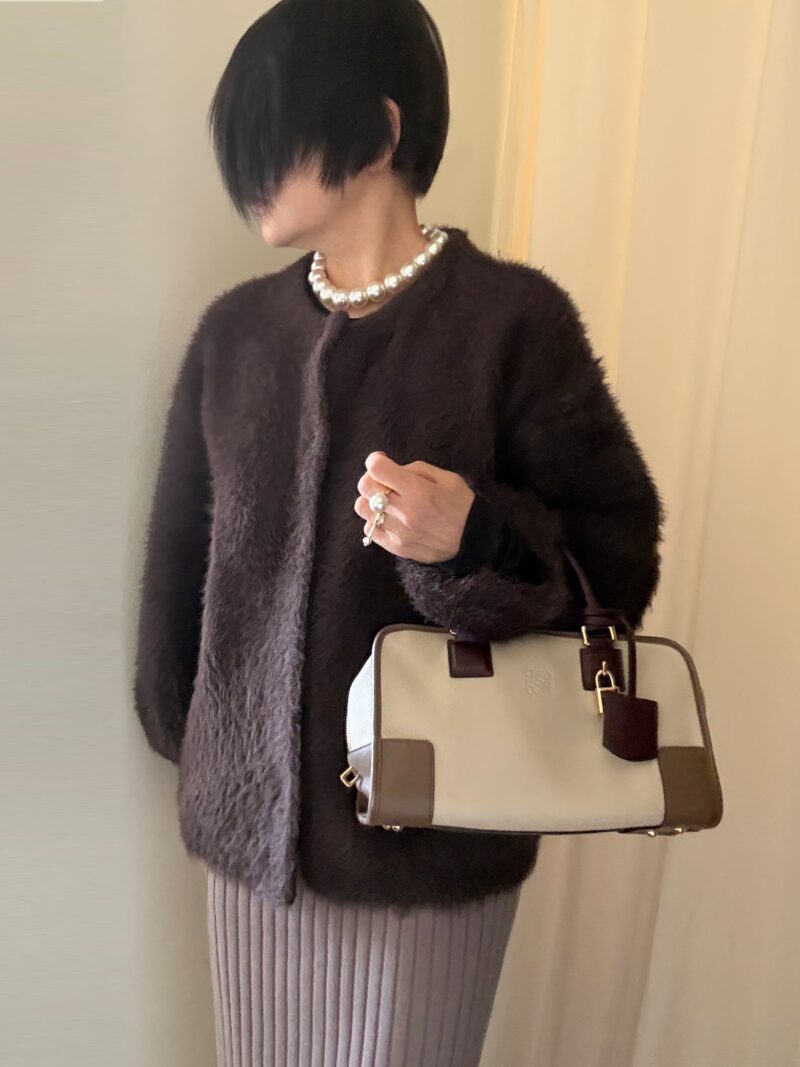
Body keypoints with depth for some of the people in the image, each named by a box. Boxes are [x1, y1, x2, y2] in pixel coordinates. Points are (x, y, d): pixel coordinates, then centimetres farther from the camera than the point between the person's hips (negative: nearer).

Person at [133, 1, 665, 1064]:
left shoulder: (513, 317, -12)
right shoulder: (235, 328, 2)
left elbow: (618, 558, -9)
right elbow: (180, 547, 9)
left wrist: (474, 536, -28)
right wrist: (177, 730, 15)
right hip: (249, 808, 4)